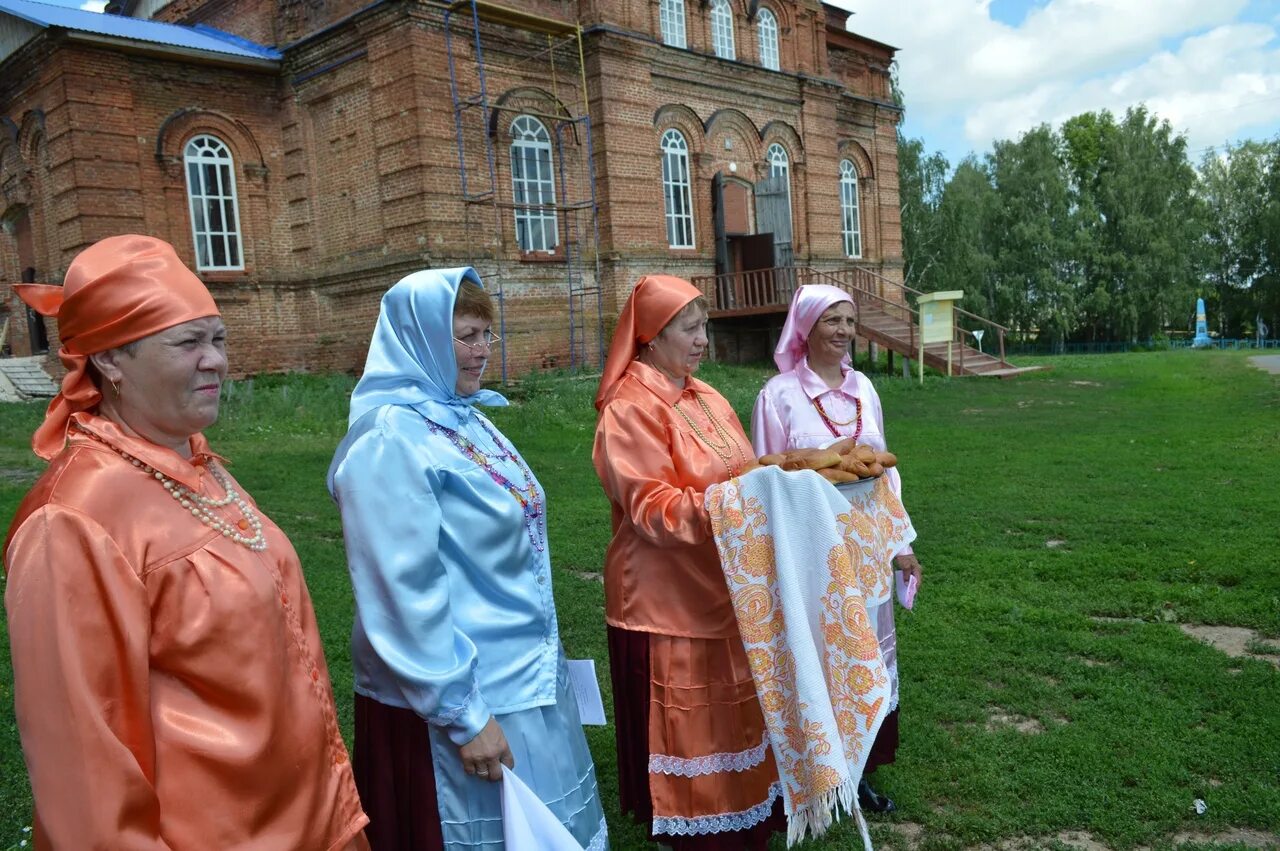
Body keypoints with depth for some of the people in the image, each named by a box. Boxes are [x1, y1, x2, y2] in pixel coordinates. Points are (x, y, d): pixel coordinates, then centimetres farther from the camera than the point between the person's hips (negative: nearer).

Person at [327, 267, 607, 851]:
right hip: (467, 695, -8)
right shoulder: (389, 438, -20)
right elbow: (405, 592, -23)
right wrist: (462, 715, -20)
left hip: (521, 678, 8)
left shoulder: (464, 418, 7)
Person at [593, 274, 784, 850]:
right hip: (668, 599, -8)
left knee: (731, 712, 19)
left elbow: (740, 475, 15)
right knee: (687, 725, 5)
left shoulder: (707, 400, 9)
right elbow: (653, 509, -21)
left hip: (724, 587, 8)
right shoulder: (629, 412, -15)